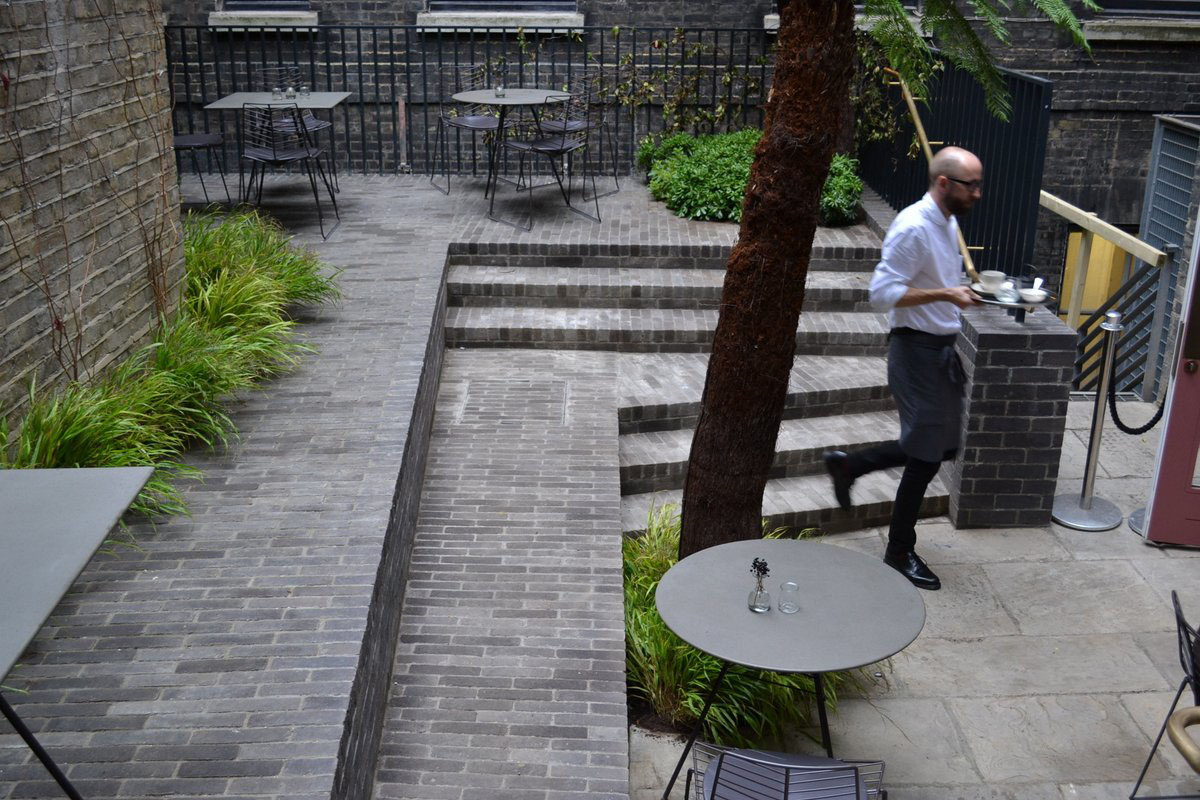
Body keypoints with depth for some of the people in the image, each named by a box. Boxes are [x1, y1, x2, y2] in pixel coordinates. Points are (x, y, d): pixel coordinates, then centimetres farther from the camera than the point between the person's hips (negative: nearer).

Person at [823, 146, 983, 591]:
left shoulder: (948, 224, 11)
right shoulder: (913, 228, -19)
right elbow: (882, 292, -24)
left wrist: (957, 291, 12)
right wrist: (944, 295, -26)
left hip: (941, 349, 9)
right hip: (917, 350, -9)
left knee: (942, 446, 14)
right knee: (927, 454, -2)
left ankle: (848, 465, 27)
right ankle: (900, 552, 14)